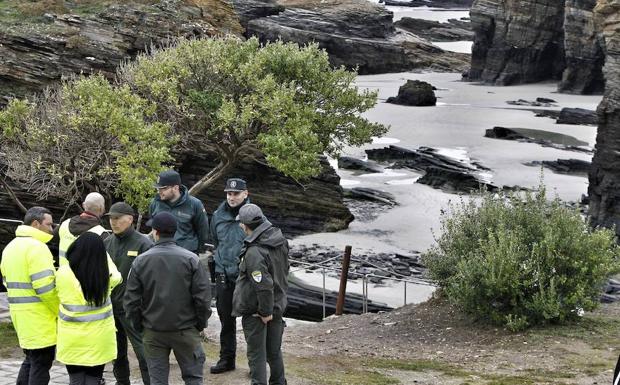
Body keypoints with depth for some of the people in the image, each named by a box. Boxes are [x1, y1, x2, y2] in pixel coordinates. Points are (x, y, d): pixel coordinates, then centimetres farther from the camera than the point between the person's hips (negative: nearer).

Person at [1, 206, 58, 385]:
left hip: (20, 312, 9)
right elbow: (45, 287, -22)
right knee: (41, 363, -2)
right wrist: (62, 311, -11)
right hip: (38, 316, -9)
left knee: (31, 359, 20)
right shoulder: (37, 247, -17)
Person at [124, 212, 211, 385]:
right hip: (185, 330, -1)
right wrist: (201, 323, 5)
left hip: (153, 332, 1)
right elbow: (202, 296, -8)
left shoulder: (140, 261, -5)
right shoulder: (191, 259, -9)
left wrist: (138, 325, 11)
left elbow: (131, 299, -2)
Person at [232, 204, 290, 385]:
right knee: (274, 351, 21)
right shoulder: (280, 241, -1)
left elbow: (264, 285, -29)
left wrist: (265, 311, -17)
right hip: (278, 306, 8)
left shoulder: (254, 252, -26)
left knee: (256, 353, 4)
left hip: (255, 311, -8)